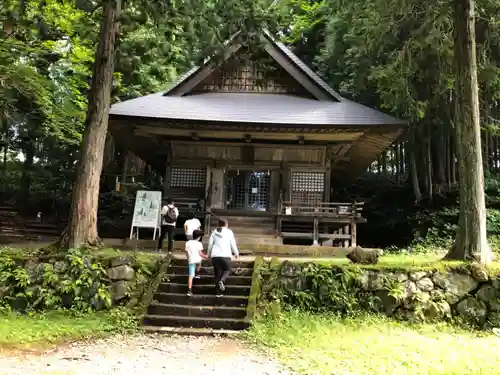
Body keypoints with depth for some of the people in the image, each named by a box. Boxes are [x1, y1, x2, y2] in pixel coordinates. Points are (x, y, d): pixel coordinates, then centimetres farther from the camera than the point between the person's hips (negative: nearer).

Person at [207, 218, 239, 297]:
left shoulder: (214, 232, 10)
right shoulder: (229, 232, 2)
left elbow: (210, 244, 9)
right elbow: (233, 244, 4)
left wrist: (208, 254, 24)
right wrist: (236, 253, 18)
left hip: (215, 255, 3)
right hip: (225, 255, -3)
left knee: (217, 273, 11)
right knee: (227, 270, 18)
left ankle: (218, 292, 9)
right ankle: (221, 281, -13)